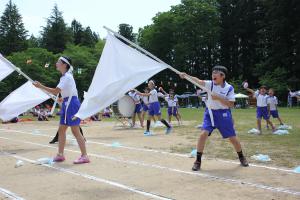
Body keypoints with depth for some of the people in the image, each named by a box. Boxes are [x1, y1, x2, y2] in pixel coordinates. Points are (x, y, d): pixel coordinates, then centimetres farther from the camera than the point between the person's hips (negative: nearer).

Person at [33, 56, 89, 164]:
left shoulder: (67, 77, -15)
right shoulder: (64, 77, 15)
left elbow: (55, 91, -20)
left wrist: (41, 86, -16)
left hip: (72, 104, -10)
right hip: (67, 104, 10)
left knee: (75, 131, -8)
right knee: (61, 130, 11)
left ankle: (84, 156, -3)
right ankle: (60, 155, 18)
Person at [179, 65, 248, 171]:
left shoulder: (229, 88, -8)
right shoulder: (210, 84, -6)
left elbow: (231, 104, -13)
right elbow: (198, 81, -23)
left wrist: (219, 98, -24)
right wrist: (186, 75, -40)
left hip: (224, 114, -1)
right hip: (210, 113, 1)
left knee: (232, 138, 7)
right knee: (203, 134, -17)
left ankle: (241, 157, 35)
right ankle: (198, 161, -3)